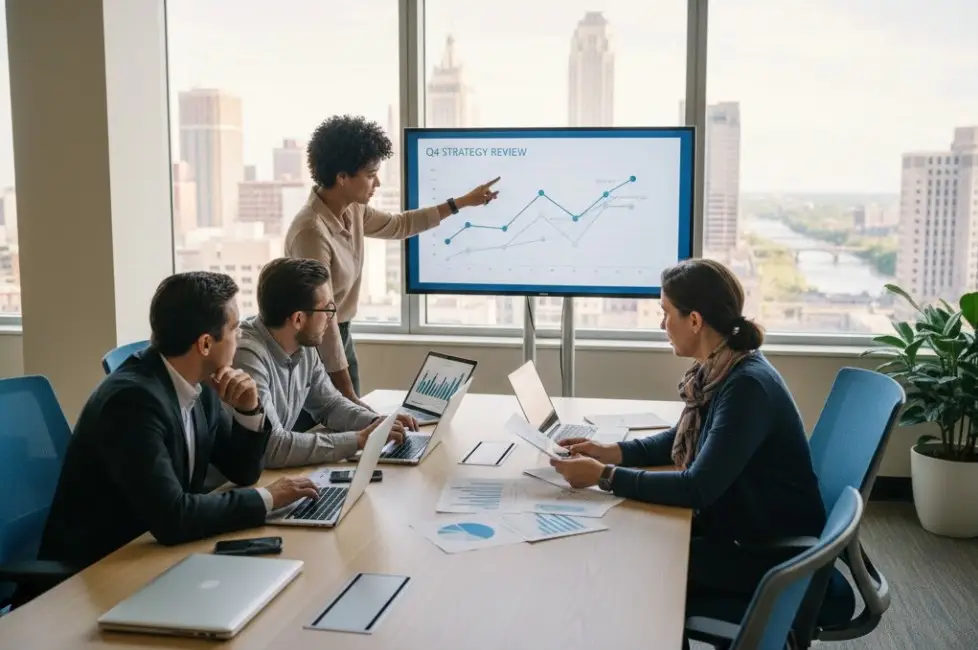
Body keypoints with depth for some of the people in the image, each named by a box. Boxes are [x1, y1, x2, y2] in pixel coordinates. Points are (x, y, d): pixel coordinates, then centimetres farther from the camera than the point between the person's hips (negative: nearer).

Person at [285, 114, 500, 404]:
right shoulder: (312, 232, -27)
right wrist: (349, 394, -24)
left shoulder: (352, 211, -1)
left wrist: (462, 202, 19)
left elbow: (398, 225, 20)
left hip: (340, 335, 8)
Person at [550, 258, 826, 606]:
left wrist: (604, 476, -26)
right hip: (734, 526, 8)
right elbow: (682, 437, 14)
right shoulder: (715, 369, -1)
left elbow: (698, 488, -30)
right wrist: (613, 452, -1)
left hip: (775, 553, -8)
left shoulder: (746, 385, -28)